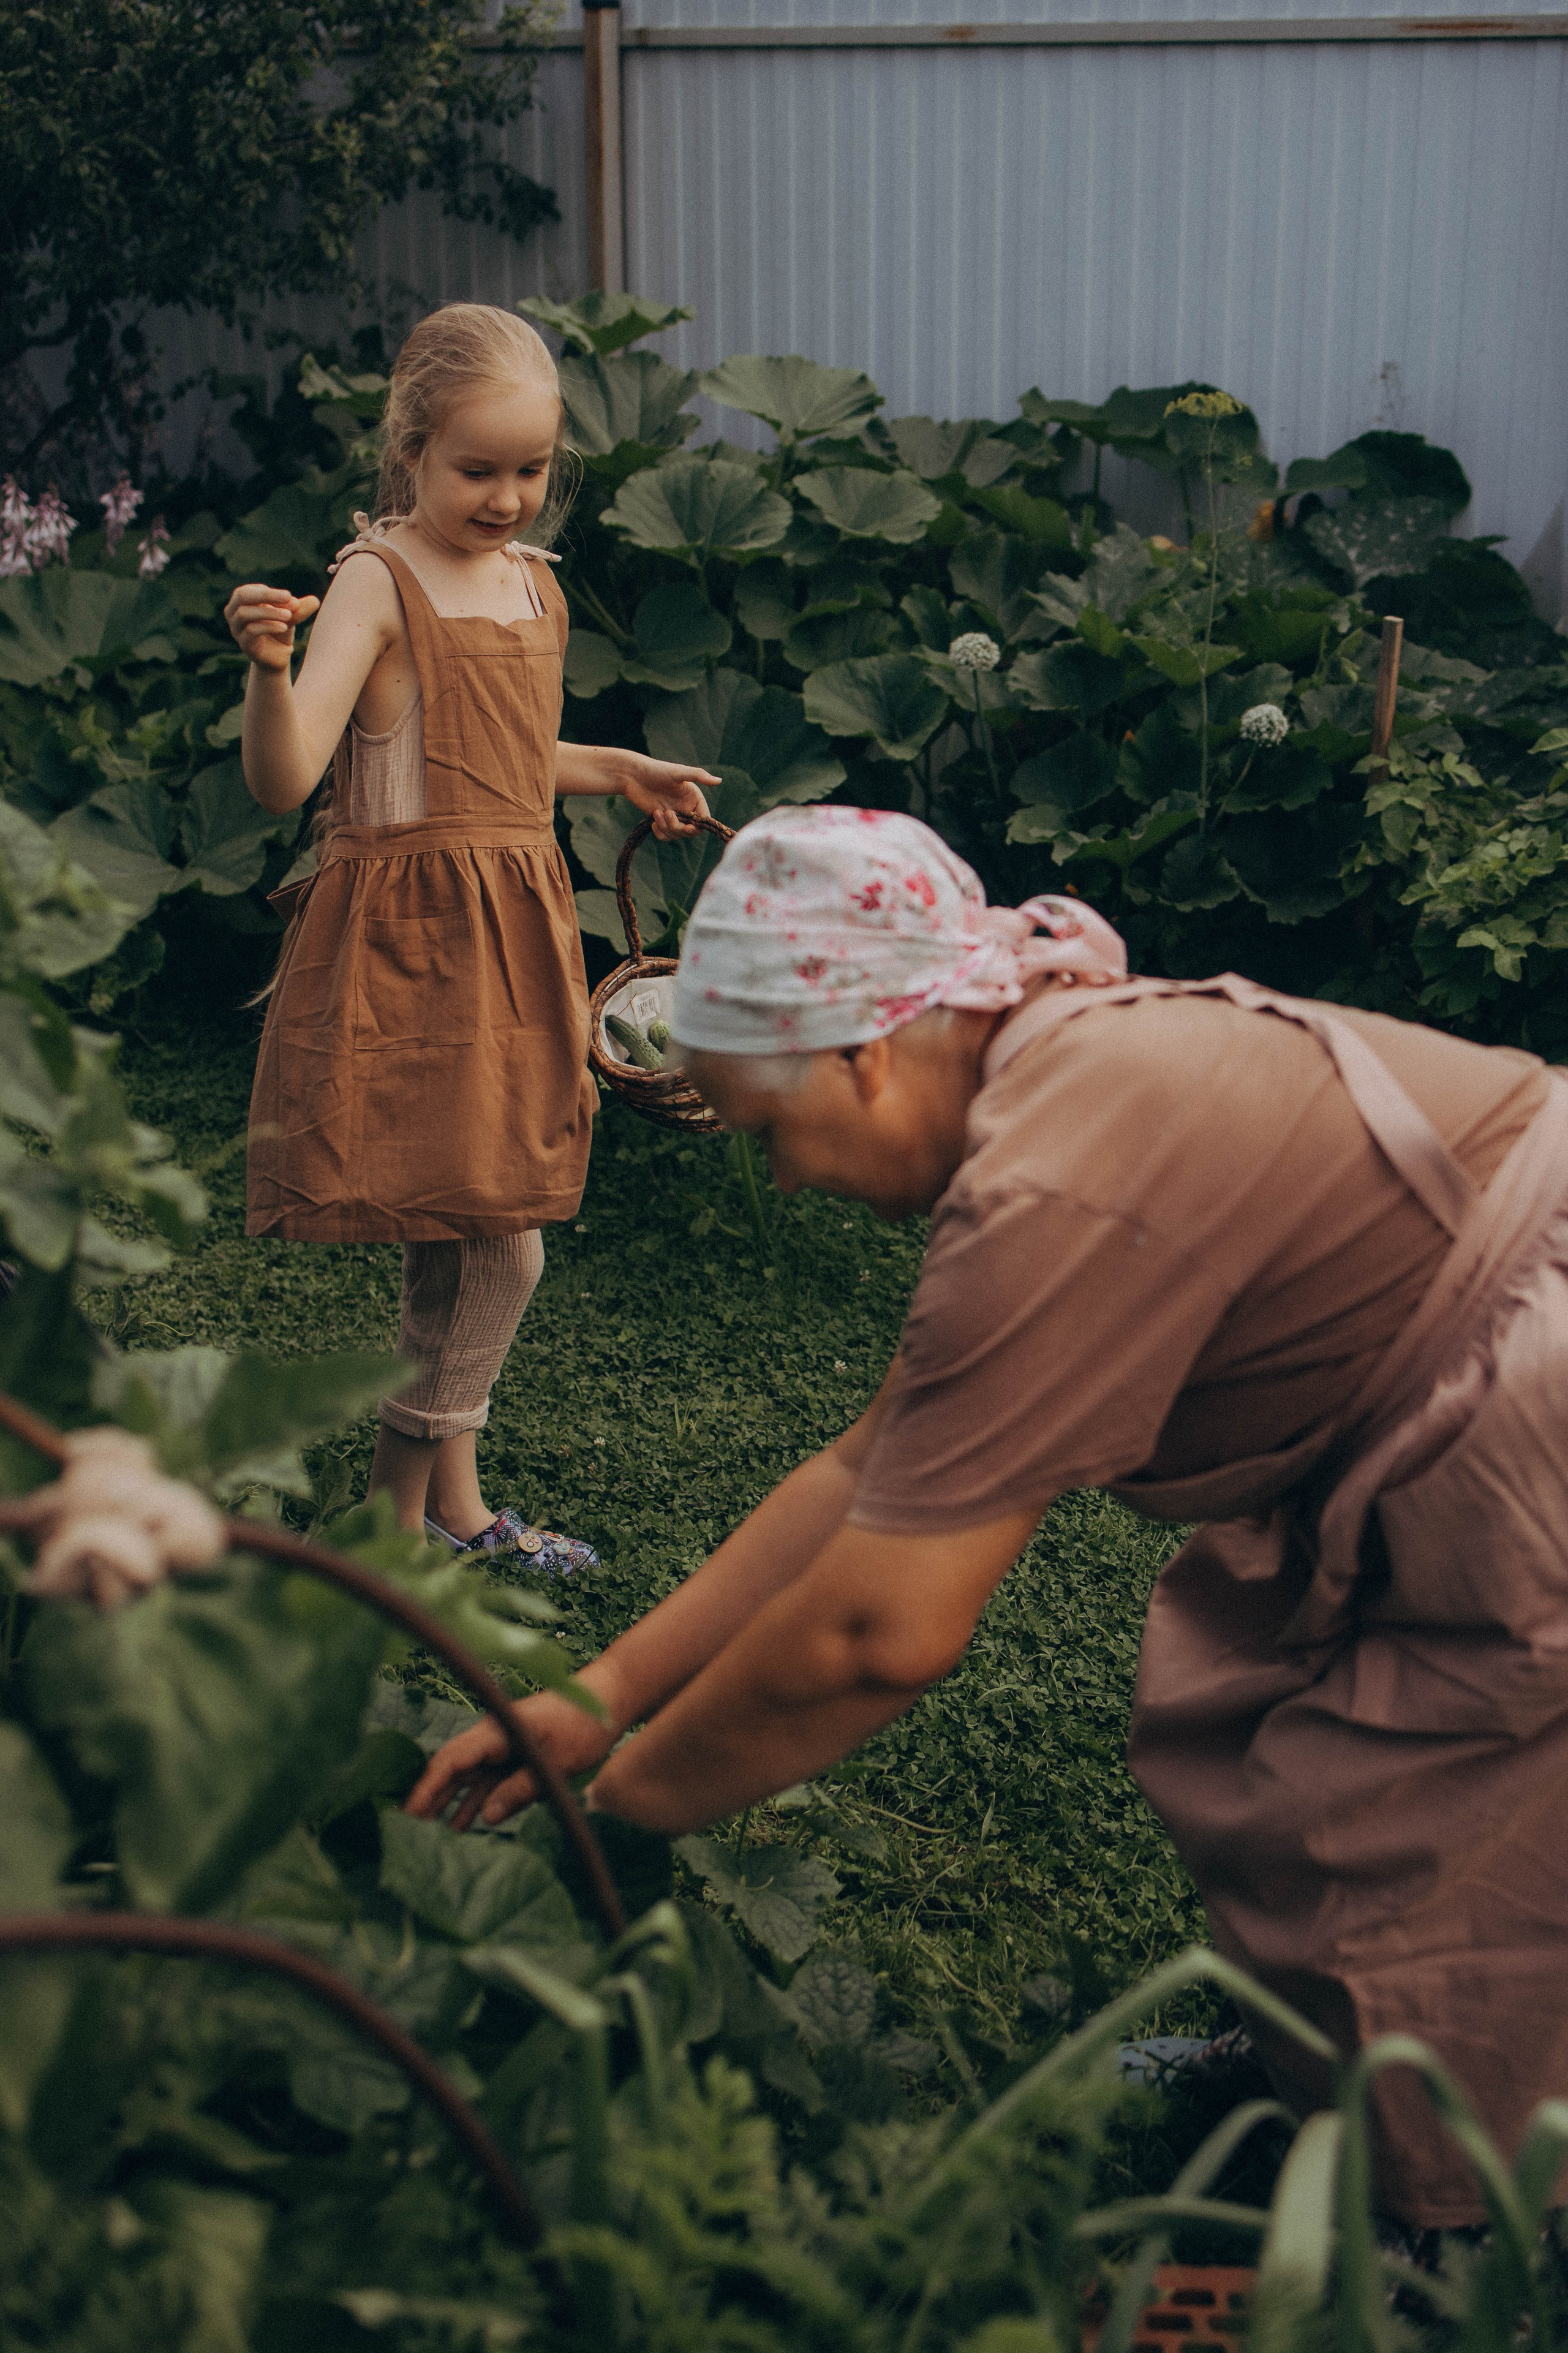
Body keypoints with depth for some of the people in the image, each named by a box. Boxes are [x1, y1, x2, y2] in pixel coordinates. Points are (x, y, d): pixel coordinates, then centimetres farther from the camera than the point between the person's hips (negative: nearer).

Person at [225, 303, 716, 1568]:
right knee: (498, 1240, -6)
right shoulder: (376, 580, -10)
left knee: (485, 1233, 10)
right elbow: (284, 779, -21)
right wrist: (270, 665, -37)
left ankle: (417, 1497, 24)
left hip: (516, 936, 7)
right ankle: (444, 1498, 13)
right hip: (407, 934, -7)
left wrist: (621, 771, 31)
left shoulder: (536, 586, 13)